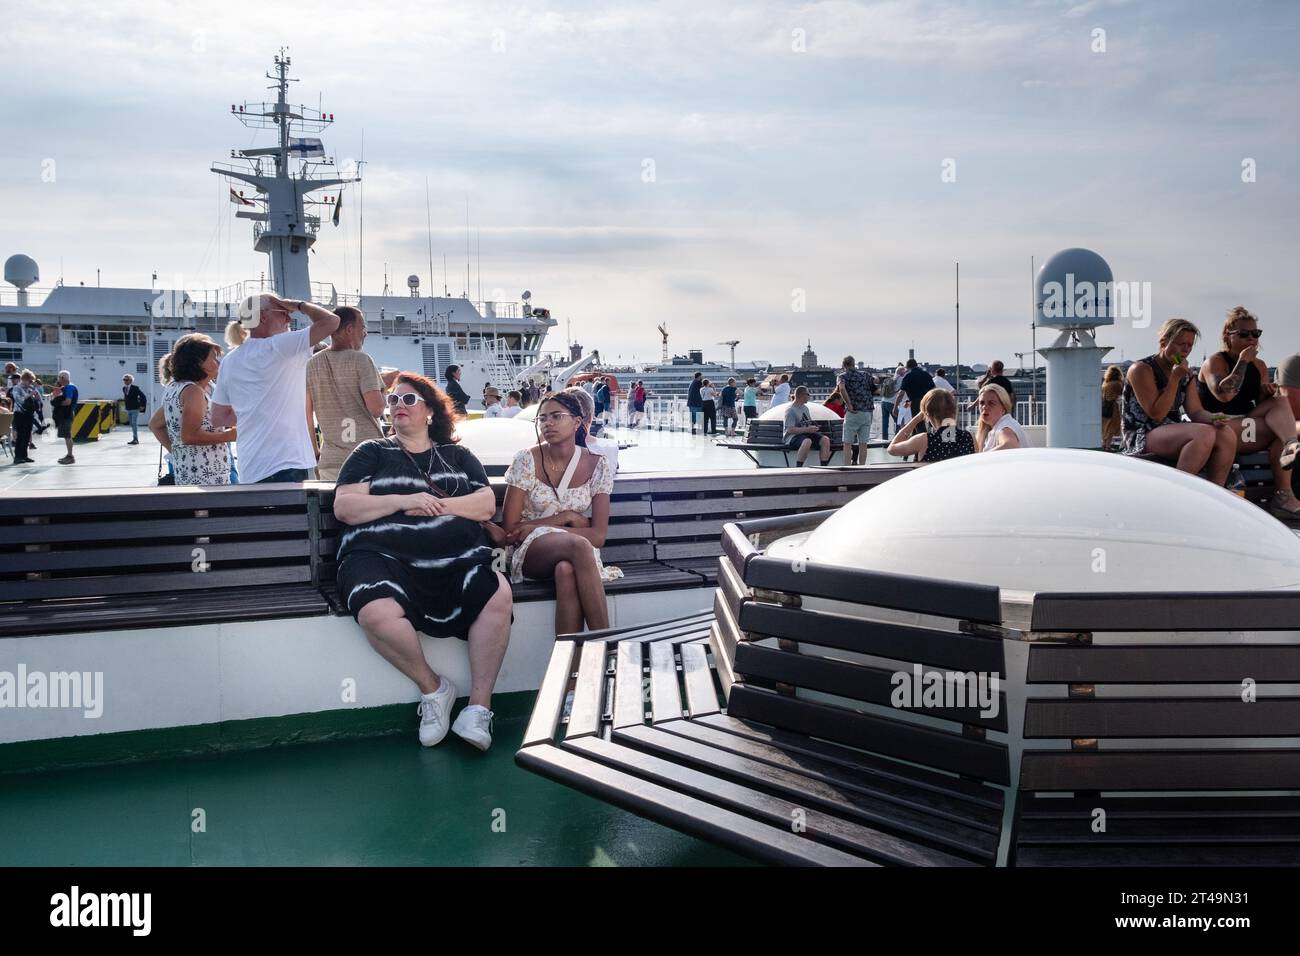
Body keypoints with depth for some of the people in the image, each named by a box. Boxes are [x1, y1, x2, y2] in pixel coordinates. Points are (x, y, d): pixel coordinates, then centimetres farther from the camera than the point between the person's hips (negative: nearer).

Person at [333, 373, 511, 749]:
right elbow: (343, 507, 4)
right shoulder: (371, 453, 18)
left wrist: (437, 505, -5)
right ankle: (432, 687, -9)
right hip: (383, 556, -2)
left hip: (456, 558, 2)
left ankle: (479, 706, -19)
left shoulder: (458, 456, 24)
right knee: (378, 613, -36)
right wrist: (404, 500, -7)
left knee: (497, 595, -29)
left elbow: (486, 504, 11)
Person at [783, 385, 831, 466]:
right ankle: (798, 468, -31)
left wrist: (813, 427, 1)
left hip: (806, 434, 8)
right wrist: (807, 429, -22)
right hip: (792, 437, -8)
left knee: (825, 439, -13)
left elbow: (810, 423, 27)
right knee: (807, 441, -40)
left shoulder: (805, 408, 19)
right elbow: (790, 430, -18)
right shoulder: (790, 409, -10)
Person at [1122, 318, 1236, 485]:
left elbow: (1195, 411, 11)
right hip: (1142, 438, -8)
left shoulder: (1185, 373, 16)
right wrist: (1175, 378, -16)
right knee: (1205, 433, -31)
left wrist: (1213, 419, -12)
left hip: (1174, 433, 8)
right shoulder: (1141, 369, -8)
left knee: (1227, 435, -17)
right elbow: (1156, 414, -15)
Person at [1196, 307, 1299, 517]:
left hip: (1246, 427, 6)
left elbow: (1263, 405, 22)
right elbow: (1223, 395, -22)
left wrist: (1267, 393, -2)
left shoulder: (1259, 366, 17)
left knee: (1280, 402, -21)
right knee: (1280, 428, -24)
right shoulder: (1215, 362, -3)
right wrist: (1243, 361, -16)